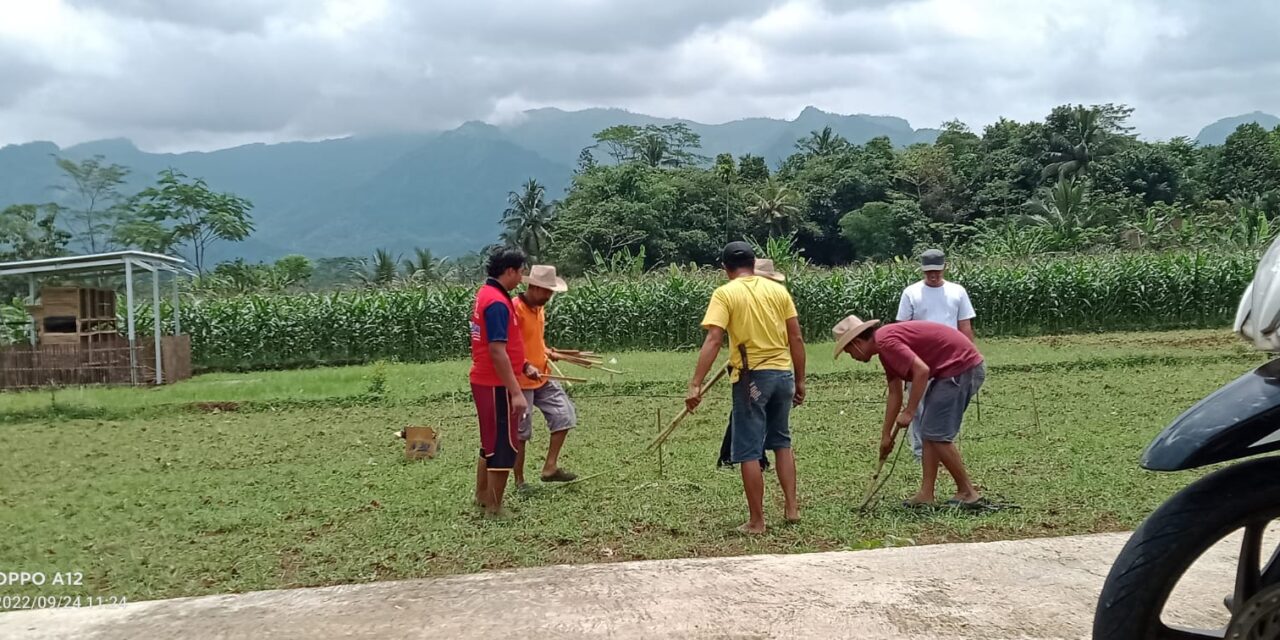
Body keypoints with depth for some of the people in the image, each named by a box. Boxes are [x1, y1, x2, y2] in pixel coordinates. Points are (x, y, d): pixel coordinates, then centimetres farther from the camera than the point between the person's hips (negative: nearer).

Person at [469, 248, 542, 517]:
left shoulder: (486, 294, 11)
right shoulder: (497, 302, -21)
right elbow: (497, 352, -26)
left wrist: (524, 366, 16)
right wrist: (516, 392, -25)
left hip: (484, 381, 10)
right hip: (496, 386, -10)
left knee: (490, 442, 20)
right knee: (503, 446, -2)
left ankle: (482, 498, 32)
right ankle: (494, 510, 5)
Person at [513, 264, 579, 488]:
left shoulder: (540, 308, 9)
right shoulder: (515, 309, -18)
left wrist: (547, 352, 7)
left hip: (542, 378, 8)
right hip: (520, 381, -8)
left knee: (564, 413, 5)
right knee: (520, 432, 1)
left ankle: (550, 467, 12)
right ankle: (519, 481, 14)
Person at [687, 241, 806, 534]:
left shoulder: (725, 293, -5)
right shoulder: (778, 289, 7)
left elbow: (713, 341, -16)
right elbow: (796, 339, 7)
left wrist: (695, 385, -17)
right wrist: (800, 381, 16)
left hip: (752, 378, -5)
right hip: (783, 374, 5)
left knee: (748, 452, 4)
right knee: (782, 442, 23)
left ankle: (756, 521, 9)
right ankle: (791, 508, 24)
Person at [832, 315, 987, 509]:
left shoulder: (885, 341, -16)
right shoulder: (886, 348, 15)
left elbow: (922, 370, -27)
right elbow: (894, 394, 21)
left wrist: (909, 411, -19)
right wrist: (886, 435, 24)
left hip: (961, 367, -10)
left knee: (937, 434, -5)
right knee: (930, 431, 12)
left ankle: (967, 493, 5)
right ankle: (926, 494, 13)